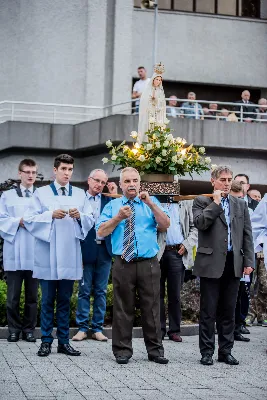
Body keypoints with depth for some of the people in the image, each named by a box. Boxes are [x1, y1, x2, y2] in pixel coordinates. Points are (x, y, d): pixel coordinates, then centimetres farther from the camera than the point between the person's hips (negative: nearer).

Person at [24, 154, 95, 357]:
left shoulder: (80, 194, 12)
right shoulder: (41, 193, 4)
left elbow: (91, 220, 6)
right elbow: (30, 219, -4)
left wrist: (80, 216, -14)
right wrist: (51, 215, -16)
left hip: (70, 254, 2)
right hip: (48, 254, -2)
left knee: (65, 300, 8)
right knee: (48, 300, 2)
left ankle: (64, 341, 13)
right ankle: (46, 341, 7)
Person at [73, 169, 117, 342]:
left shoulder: (108, 200, 9)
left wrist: (115, 195, -5)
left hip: (104, 250, 3)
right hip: (86, 250, -3)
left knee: (101, 291, 7)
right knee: (84, 290, 3)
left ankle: (98, 328, 13)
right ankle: (82, 328, 9)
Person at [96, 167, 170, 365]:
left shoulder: (151, 203, 10)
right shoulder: (112, 206, 10)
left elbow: (165, 225, -5)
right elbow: (100, 232, 0)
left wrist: (151, 204, -16)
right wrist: (118, 217, -14)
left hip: (149, 264, 0)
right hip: (123, 264, 0)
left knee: (151, 307, 4)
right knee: (123, 308, 4)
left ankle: (155, 350, 13)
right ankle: (123, 350, 13)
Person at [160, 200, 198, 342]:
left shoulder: (186, 203, 11)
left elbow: (195, 227, 10)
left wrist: (187, 244, -3)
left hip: (177, 253, 0)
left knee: (175, 294, 3)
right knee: (158, 293, 4)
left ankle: (174, 330, 10)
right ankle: (159, 329, 11)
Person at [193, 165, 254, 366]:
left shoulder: (240, 204, 14)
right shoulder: (202, 201, 3)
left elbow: (247, 234, 11)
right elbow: (200, 223, -16)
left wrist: (249, 261, 4)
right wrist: (215, 202, -11)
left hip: (234, 264, 4)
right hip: (211, 263, -4)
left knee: (228, 311, 8)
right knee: (209, 311, 1)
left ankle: (226, 351, 16)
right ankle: (207, 351, 9)